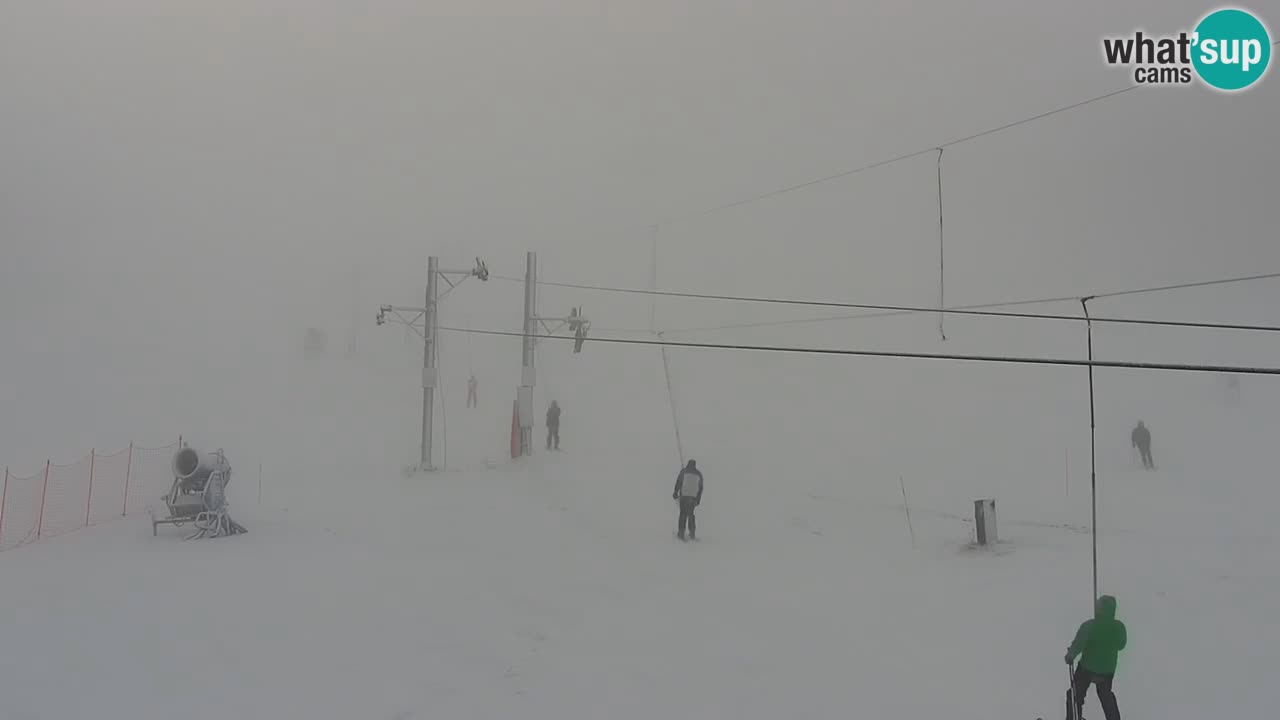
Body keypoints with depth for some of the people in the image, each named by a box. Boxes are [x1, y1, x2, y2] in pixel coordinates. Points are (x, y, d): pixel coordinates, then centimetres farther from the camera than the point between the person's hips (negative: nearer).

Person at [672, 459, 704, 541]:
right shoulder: (699, 474, 11)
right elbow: (700, 487, 12)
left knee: (683, 513, 2)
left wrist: (675, 492, 5)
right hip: (693, 497, 3)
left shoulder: (684, 471, 2)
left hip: (684, 495, -3)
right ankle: (692, 533, 11)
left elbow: (678, 482, -3)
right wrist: (698, 500, 17)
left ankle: (681, 533, -3)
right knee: (691, 514, 14)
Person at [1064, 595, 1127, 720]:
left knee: (1075, 695, 12)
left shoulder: (1089, 625, -24)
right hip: (1108, 669, 4)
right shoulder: (1119, 627, -11)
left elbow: (1078, 645, -23)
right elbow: (1121, 645, 6)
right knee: (1106, 694, 28)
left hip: (1087, 667, -4)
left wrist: (1070, 655, -6)